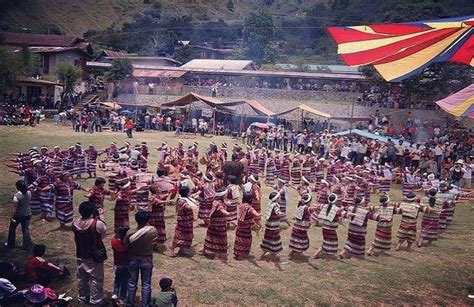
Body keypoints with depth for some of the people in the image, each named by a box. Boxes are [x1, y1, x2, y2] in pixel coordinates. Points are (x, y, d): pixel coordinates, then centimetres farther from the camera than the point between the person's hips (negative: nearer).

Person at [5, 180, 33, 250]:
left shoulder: (17, 195, -24)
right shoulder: (29, 193, -7)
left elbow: (14, 207, -21)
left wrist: (12, 217, -14)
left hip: (18, 215, -5)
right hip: (27, 214, 5)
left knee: (12, 229, 18)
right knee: (26, 229, 13)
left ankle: (10, 244, 32)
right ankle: (27, 246, 16)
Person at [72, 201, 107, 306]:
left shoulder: (75, 223, -10)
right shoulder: (97, 224, -25)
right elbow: (103, 235, -7)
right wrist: (97, 219, -3)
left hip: (80, 255, 5)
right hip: (95, 256, -5)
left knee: (82, 278, 21)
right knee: (96, 279, 9)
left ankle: (83, 298, 37)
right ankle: (95, 301, 18)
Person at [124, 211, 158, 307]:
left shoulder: (130, 232, -20)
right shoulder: (152, 230, -22)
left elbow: (125, 246, -8)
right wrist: (147, 224, 8)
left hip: (133, 260, 1)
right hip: (147, 261, -1)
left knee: (132, 283, 19)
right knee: (146, 284, 14)